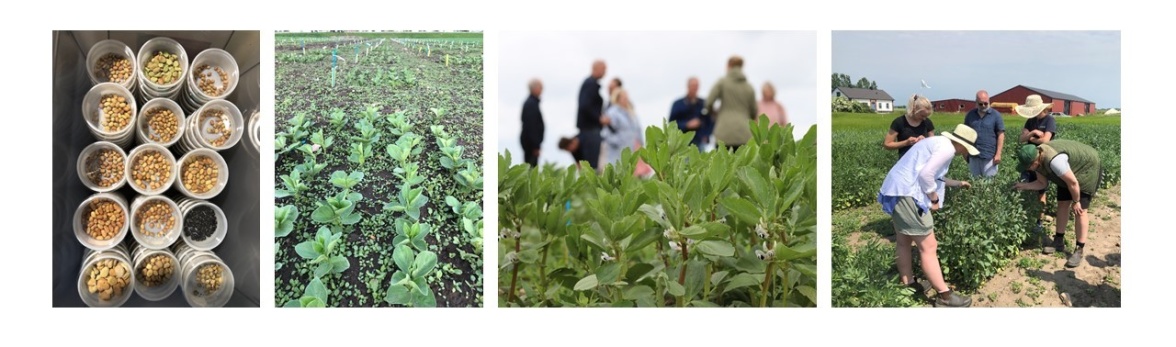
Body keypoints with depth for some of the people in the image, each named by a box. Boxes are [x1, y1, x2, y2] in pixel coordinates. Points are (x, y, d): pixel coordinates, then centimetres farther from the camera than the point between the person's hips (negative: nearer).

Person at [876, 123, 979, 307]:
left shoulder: (938, 142, 21)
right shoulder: (947, 149, -10)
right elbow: (925, 174, -20)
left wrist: (956, 183, 40)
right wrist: (934, 199, -7)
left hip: (895, 189, 11)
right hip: (906, 193, -11)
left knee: (904, 242, 22)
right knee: (928, 247, -5)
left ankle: (908, 284, 34)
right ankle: (944, 296, -1)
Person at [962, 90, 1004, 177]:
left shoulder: (996, 115, -1)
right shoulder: (970, 115, 8)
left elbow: (1000, 135, -3)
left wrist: (998, 154, -9)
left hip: (989, 156, -3)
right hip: (973, 156, 4)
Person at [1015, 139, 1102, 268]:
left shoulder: (1054, 161, -41)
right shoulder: (1037, 158, -13)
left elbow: (1073, 182, -31)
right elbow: (1042, 183, 0)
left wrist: (1076, 201, -17)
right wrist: (1024, 186, -14)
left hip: (1087, 168, -8)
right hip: (1069, 171, 8)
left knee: (1080, 210, -12)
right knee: (1062, 204, 8)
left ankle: (1079, 251, -8)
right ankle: (1059, 243, 20)